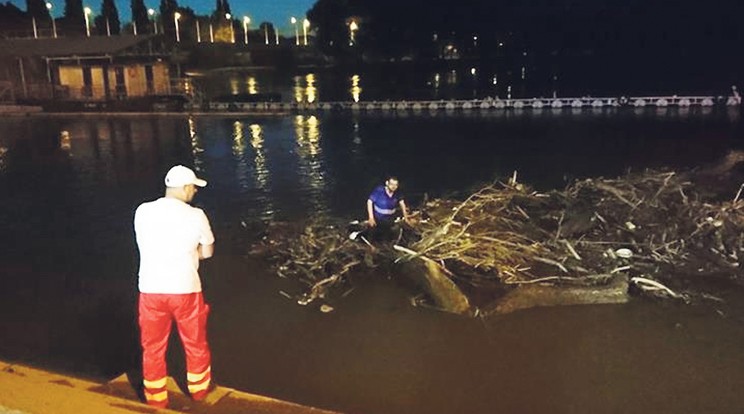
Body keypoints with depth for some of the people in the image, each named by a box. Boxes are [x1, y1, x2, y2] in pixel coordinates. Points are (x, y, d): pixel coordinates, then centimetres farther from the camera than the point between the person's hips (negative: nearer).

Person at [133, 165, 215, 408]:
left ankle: (156, 400, 28)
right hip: (185, 289, -2)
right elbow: (207, 252, 2)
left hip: (151, 290, 2)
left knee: (153, 348, 17)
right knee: (195, 344, 20)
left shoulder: (143, 212, -1)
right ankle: (199, 389, 37)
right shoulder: (195, 215, -9)